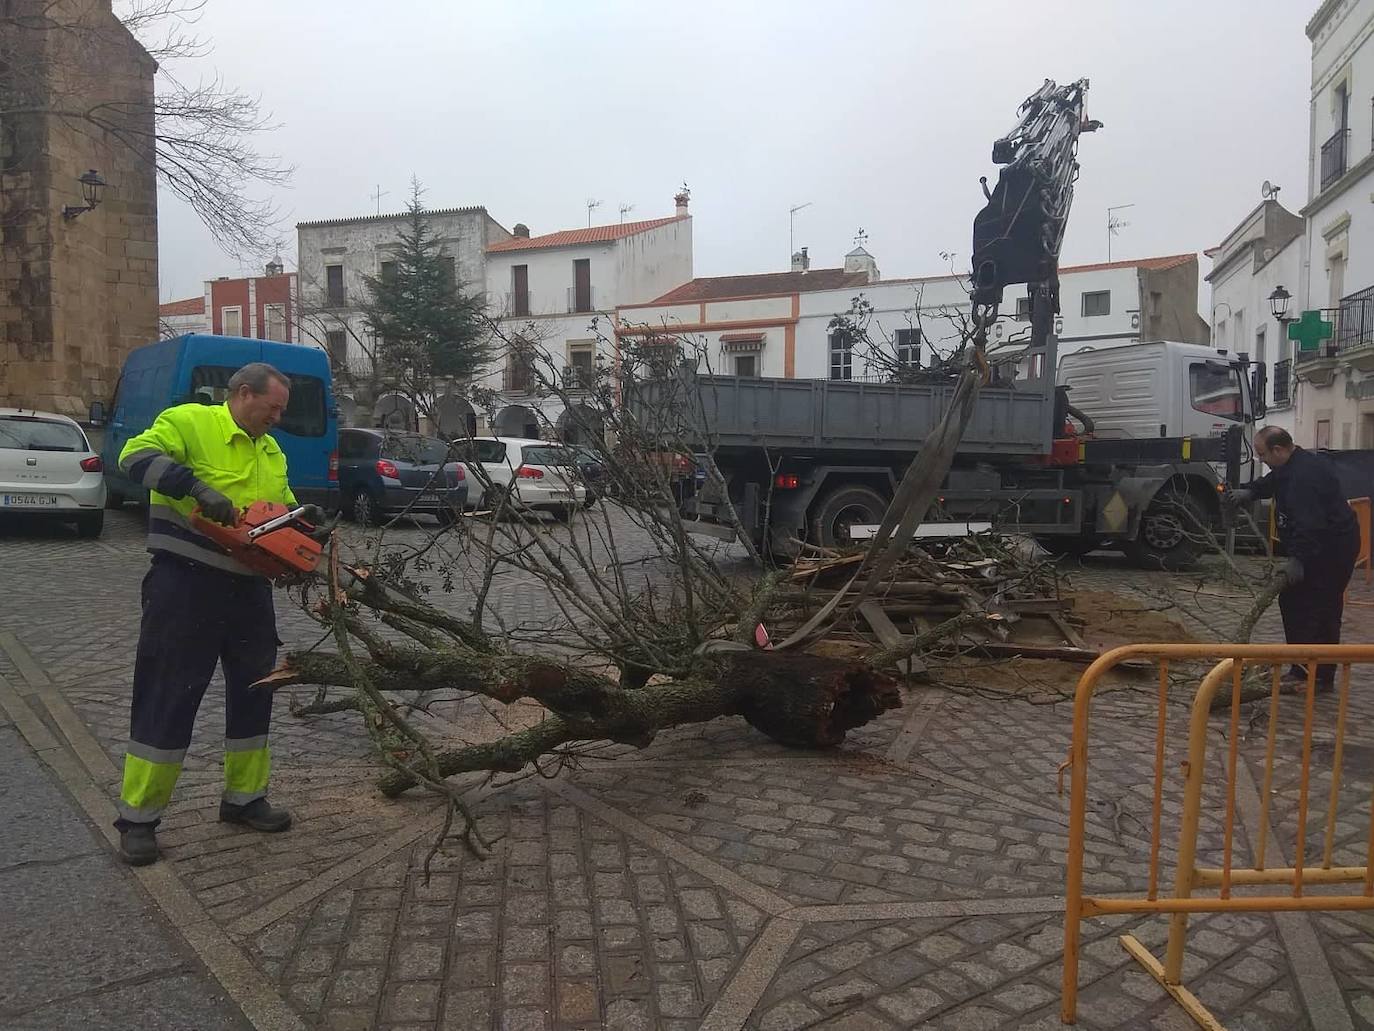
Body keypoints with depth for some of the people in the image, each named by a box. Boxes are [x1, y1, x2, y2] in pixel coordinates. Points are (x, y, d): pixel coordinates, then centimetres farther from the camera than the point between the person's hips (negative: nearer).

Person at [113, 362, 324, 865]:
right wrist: (197, 486, -33)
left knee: (253, 690, 12)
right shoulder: (189, 421, -7)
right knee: (169, 694, -1)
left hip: (250, 587, 8)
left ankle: (245, 797, 27)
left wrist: (303, 518, 0)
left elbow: (283, 507, 22)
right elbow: (136, 456, -22)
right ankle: (138, 818, 12)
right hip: (186, 584, -7)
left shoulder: (272, 451, 17)